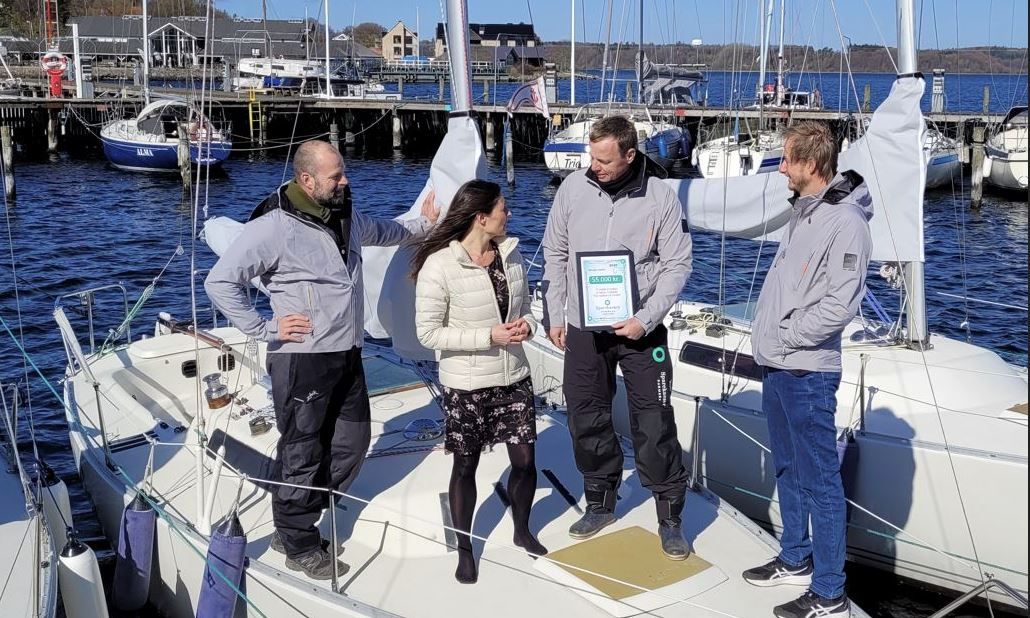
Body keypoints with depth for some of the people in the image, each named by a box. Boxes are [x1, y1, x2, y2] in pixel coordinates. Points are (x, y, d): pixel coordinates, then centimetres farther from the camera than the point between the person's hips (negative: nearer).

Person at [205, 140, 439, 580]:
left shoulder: (344, 217, 11)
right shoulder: (273, 228, -15)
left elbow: (379, 232, 35)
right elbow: (219, 281, -16)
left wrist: (423, 223, 33)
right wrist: (265, 329, -16)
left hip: (347, 356, 8)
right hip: (302, 360, -8)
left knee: (351, 444, 15)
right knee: (302, 452, 3)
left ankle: (297, 526, 31)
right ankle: (299, 546, 20)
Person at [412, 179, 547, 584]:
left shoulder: (511, 253, 1)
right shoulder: (439, 265, -19)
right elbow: (428, 333, -17)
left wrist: (526, 325, -12)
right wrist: (489, 337, -22)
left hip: (514, 379, 5)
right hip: (465, 386, -5)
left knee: (525, 460, 10)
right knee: (465, 466, 11)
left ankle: (522, 531, 37)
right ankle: (465, 549, 30)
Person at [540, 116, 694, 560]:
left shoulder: (661, 196, -10)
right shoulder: (573, 187, -3)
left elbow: (677, 264, -5)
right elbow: (555, 254, 7)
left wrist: (646, 320, -15)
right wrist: (554, 315, 5)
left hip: (640, 328, -3)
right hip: (582, 326, 3)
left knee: (654, 425, 0)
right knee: (586, 419, 12)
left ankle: (670, 518, 15)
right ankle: (599, 504, 32)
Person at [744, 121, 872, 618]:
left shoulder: (845, 221, -16)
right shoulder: (804, 211, 13)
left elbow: (840, 304, -22)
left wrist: (783, 337, -14)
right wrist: (766, 341, 10)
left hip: (808, 373, -10)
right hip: (777, 367, 10)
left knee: (820, 481, -2)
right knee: (788, 470, 20)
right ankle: (796, 560, 36)